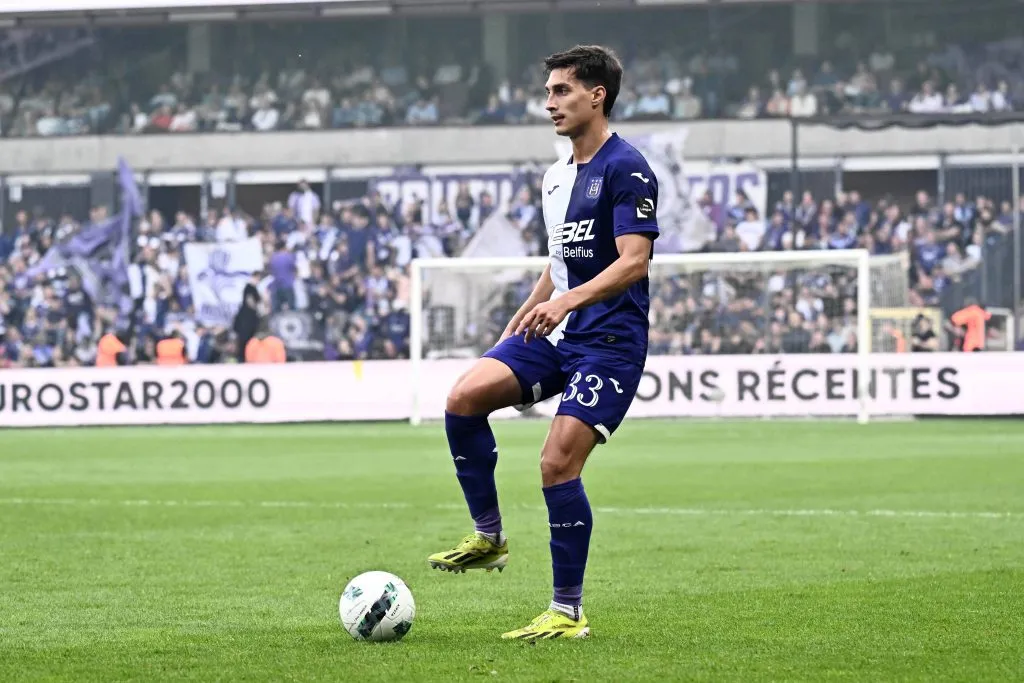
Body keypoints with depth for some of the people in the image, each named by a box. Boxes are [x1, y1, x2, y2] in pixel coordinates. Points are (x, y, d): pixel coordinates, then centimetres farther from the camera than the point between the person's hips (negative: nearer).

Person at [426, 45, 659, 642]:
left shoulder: (627, 169, -11)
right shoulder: (556, 177, 17)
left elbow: (634, 261, -21)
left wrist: (567, 301, -34)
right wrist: (518, 325, 22)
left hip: (609, 340, -8)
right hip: (554, 333, 8)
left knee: (558, 463, -15)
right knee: (465, 398, -14)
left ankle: (568, 612, -4)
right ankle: (489, 536, 0)